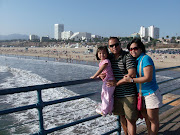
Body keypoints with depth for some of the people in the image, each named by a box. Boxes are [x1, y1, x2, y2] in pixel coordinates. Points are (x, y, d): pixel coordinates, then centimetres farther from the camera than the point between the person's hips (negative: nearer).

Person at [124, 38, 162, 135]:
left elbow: (148, 78, -27)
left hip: (151, 94, -9)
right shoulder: (135, 60, 6)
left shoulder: (145, 59, -19)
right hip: (141, 94, 9)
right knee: (146, 117, 21)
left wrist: (131, 80, -27)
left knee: (153, 120, 7)